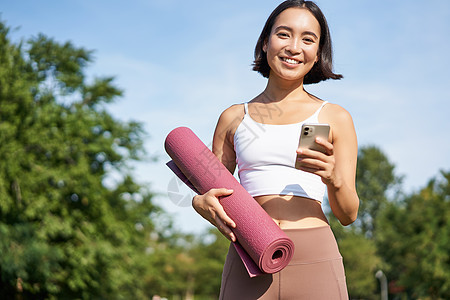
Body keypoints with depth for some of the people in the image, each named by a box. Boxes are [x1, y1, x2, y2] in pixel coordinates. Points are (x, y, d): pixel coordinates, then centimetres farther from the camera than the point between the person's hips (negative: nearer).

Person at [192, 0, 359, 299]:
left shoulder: (335, 118, 9)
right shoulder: (234, 118, 13)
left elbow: (348, 214, 7)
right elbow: (210, 194, 17)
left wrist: (333, 178, -13)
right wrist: (202, 203, -6)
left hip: (315, 262, -1)